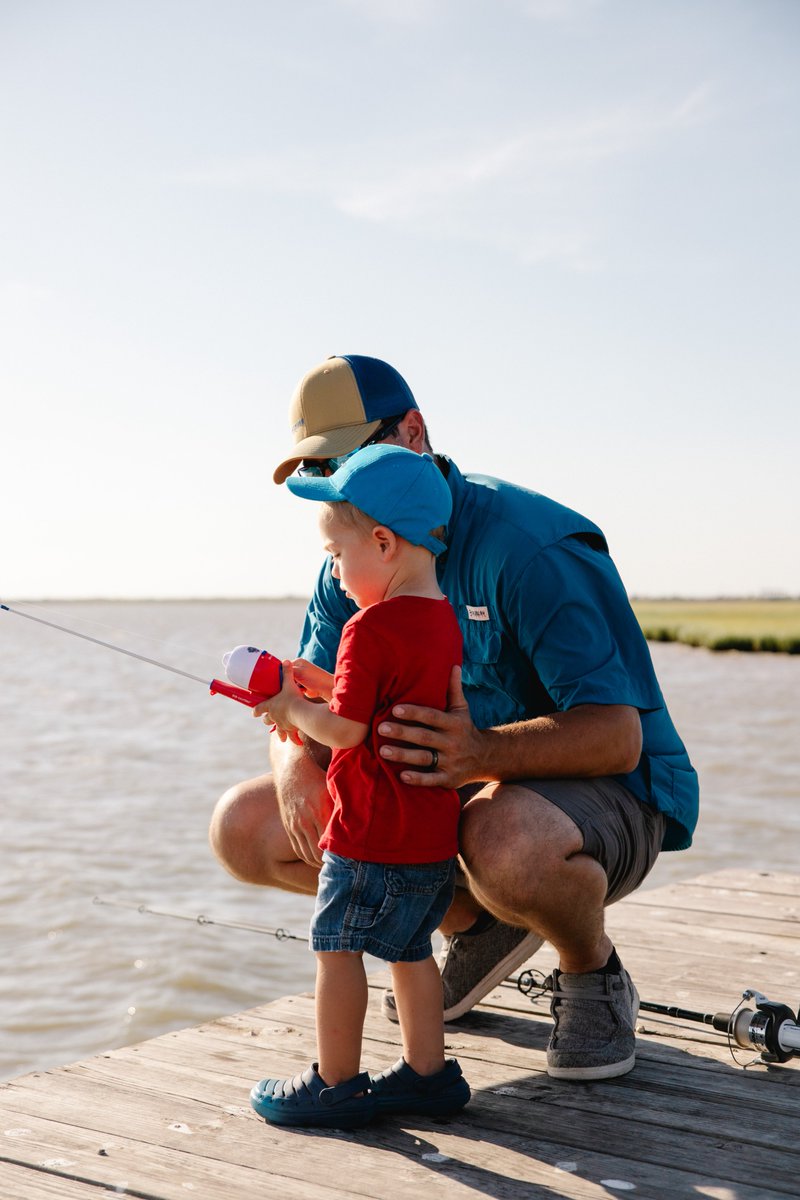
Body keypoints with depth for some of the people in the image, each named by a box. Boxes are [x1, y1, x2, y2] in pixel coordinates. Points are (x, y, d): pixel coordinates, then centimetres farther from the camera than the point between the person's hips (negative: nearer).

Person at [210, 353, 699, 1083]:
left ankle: (591, 971, -6)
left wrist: (485, 752, -49)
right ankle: (475, 925, 10)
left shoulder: (528, 546, -24)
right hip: (459, 798, 7)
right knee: (246, 827, -5)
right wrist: (298, 769, -25)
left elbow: (617, 736, -31)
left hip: (606, 795, -7)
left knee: (506, 836, -44)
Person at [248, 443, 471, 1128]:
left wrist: (294, 711, -3)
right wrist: (323, 685, 15)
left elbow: (346, 730, -20)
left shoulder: (372, 628, -19)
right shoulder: (443, 619, 10)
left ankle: (337, 1084, 11)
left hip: (375, 828, -9)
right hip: (434, 827, 9)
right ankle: (428, 1072, 25)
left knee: (337, 946, 3)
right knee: (409, 948, 18)